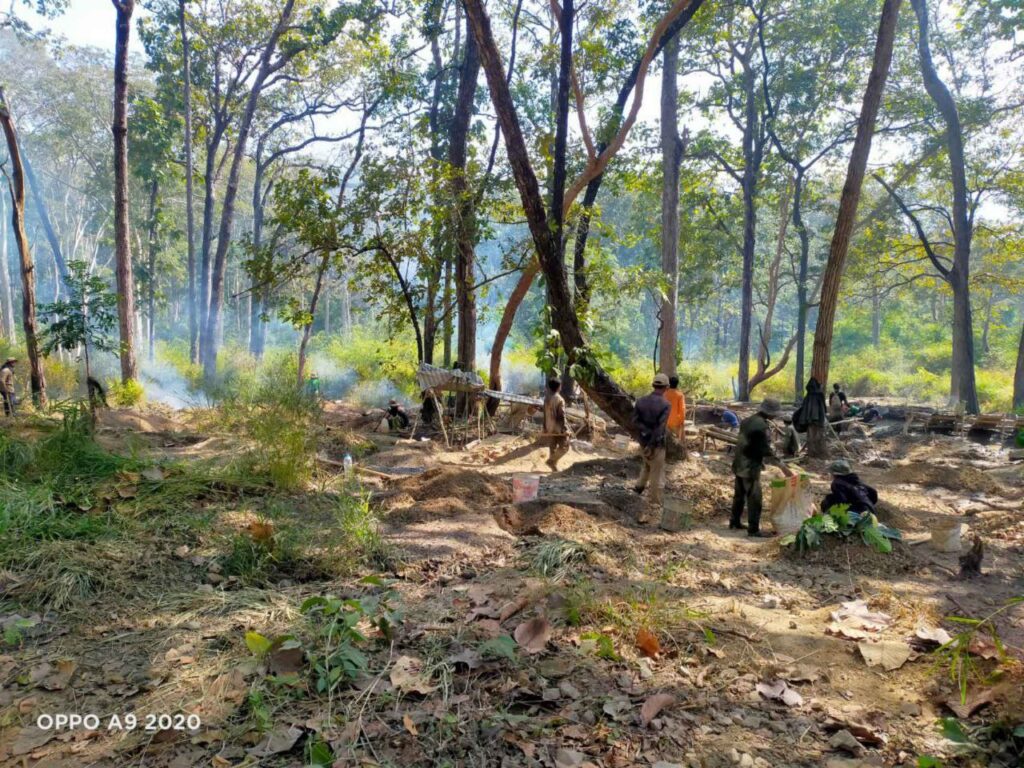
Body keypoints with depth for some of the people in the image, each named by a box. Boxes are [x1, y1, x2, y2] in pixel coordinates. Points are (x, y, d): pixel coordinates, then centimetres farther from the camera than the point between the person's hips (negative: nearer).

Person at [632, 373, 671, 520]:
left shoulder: (641, 401, -1)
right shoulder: (665, 404, -16)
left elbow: (635, 421, -6)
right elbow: (660, 428, -22)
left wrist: (647, 432, -8)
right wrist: (652, 445, -18)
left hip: (643, 441, 5)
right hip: (657, 444, -5)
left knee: (647, 465, 33)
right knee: (657, 474, 6)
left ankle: (639, 485, 29)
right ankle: (655, 503, 12)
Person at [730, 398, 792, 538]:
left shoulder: (748, 421, 8)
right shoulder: (761, 425, -20)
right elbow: (766, 450, -20)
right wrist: (782, 466, -16)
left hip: (739, 464, 9)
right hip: (750, 467, -9)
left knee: (739, 494, 19)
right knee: (754, 498, -2)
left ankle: (735, 522, 28)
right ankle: (753, 529, 1)